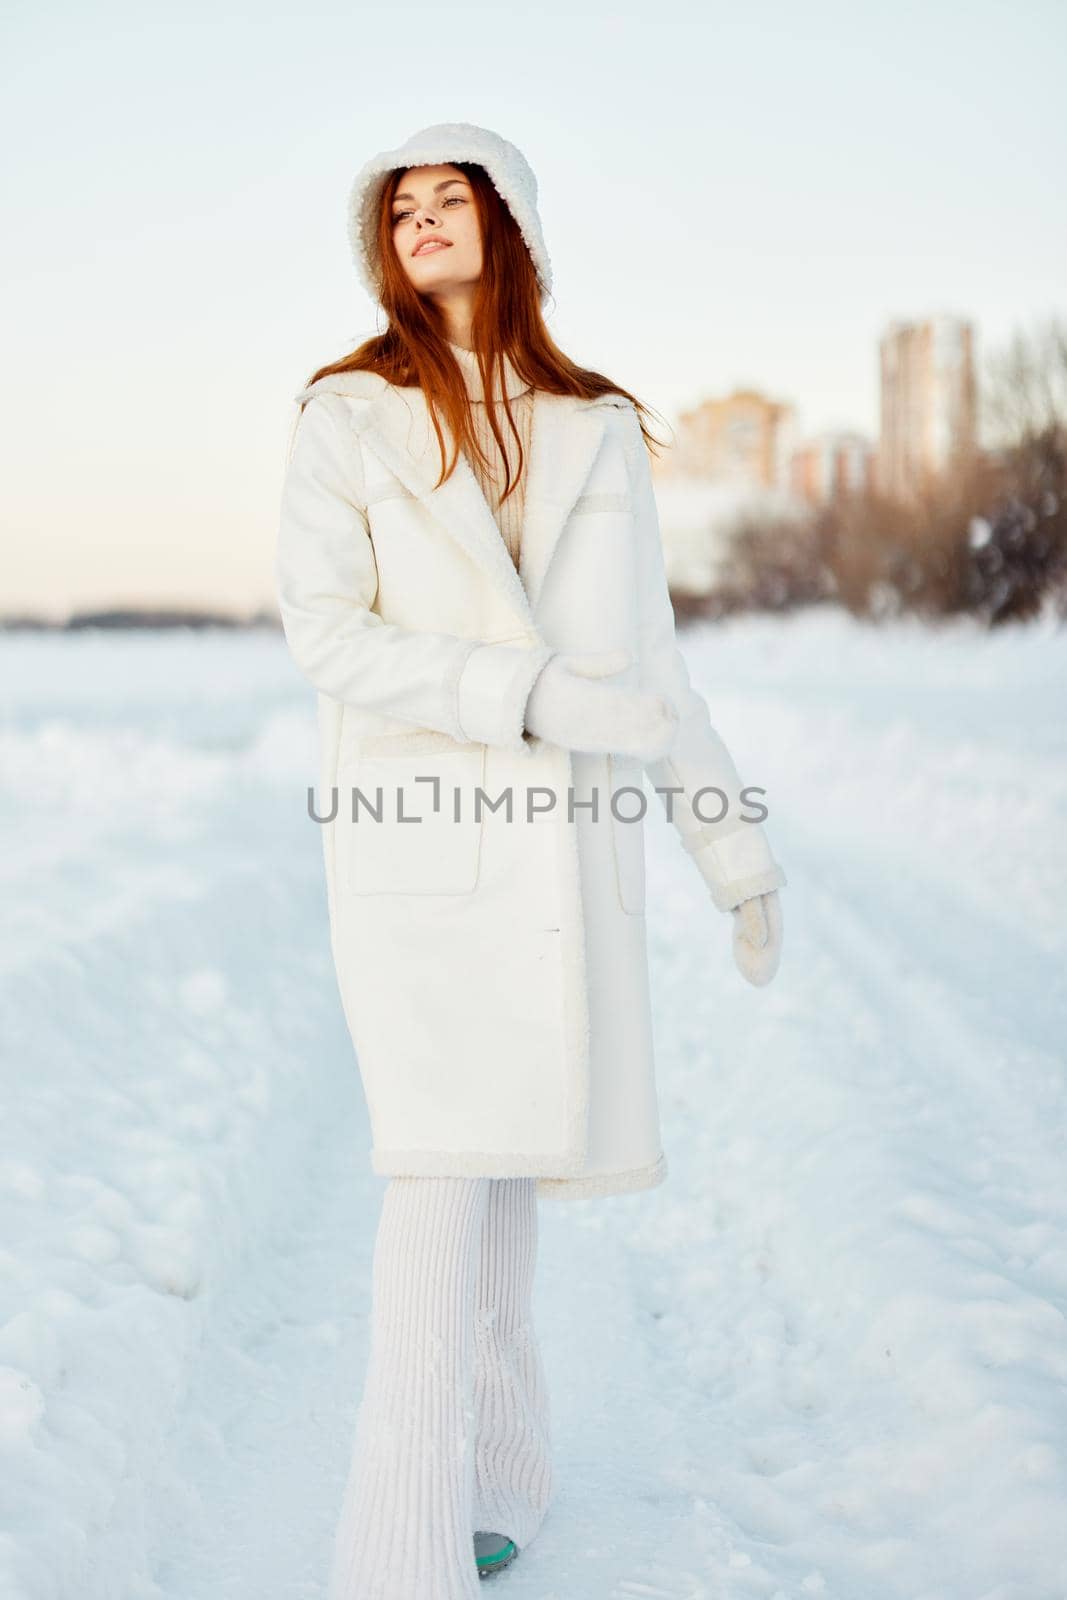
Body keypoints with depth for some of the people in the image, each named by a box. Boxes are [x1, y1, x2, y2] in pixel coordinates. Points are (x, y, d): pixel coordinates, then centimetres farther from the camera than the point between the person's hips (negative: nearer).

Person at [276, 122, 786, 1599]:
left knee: (507, 1169, 10)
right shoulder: (347, 415, 4)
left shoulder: (600, 434, 12)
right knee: (440, 1182, -11)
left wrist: (740, 852, 11)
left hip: (565, 842, 3)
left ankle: (492, 1477, 30)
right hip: (414, 839, -2)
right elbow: (327, 630, -8)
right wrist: (534, 697, -19)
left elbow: (654, 665, 13)